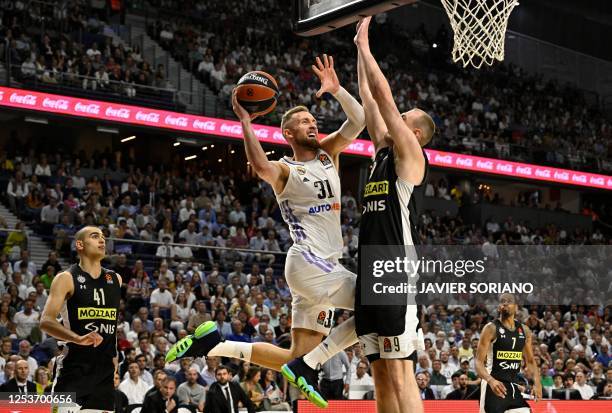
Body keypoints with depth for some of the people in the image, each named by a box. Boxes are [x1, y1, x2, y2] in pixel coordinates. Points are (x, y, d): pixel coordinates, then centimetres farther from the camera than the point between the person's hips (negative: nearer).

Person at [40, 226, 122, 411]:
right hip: (74, 370, -5)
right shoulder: (66, 279, -6)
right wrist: (78, 338, -34)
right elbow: (46, 321, -18)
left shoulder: (115, 280, 11)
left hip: (104, 370, 5)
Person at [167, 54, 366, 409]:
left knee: (294, 357, 7)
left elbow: (359, 120, 3)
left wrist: (336, 90, -10)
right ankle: (309, 366, -12)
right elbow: (261, 167, -30)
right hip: (309, 262, -8)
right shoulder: (284, 170, -5)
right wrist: (246, 121, -26)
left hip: (324, 267, 8)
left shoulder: (328, 153, 15)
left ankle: (216, 345, 10)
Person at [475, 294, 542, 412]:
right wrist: (490, 380, -32)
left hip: (514, 386, 6)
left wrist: (537, 383, -2)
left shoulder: (524, 330, 9)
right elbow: (479, 362, -13)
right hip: (494, 385, -6)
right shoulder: (491, 329, -8)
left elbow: (530, 361, 17)